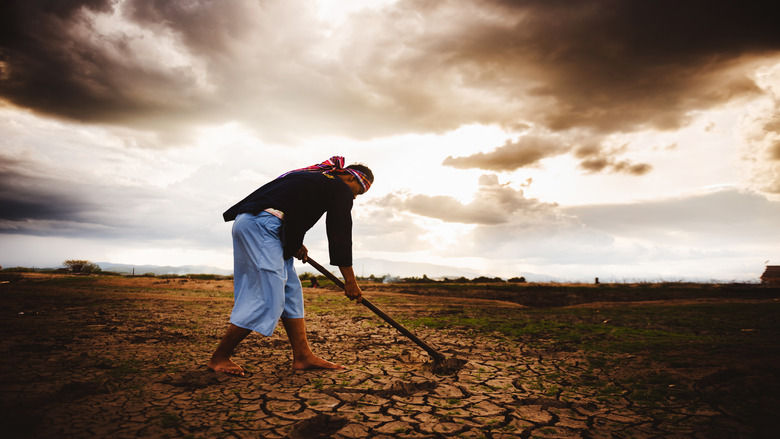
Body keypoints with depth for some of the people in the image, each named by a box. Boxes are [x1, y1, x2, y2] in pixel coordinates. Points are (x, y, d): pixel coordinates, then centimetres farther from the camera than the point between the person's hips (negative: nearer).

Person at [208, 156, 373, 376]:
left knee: (291, 292, 9)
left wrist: (296, 243, 17)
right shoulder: (340, 188, 2)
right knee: (267, 298, -7)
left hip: (246, 224, 10)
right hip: (261, 225, -10)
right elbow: (340, 235, -2)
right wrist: (350, 282, 2)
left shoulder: (312, 177, 28)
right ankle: (219, 358, 3)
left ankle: (303, 356, 10)